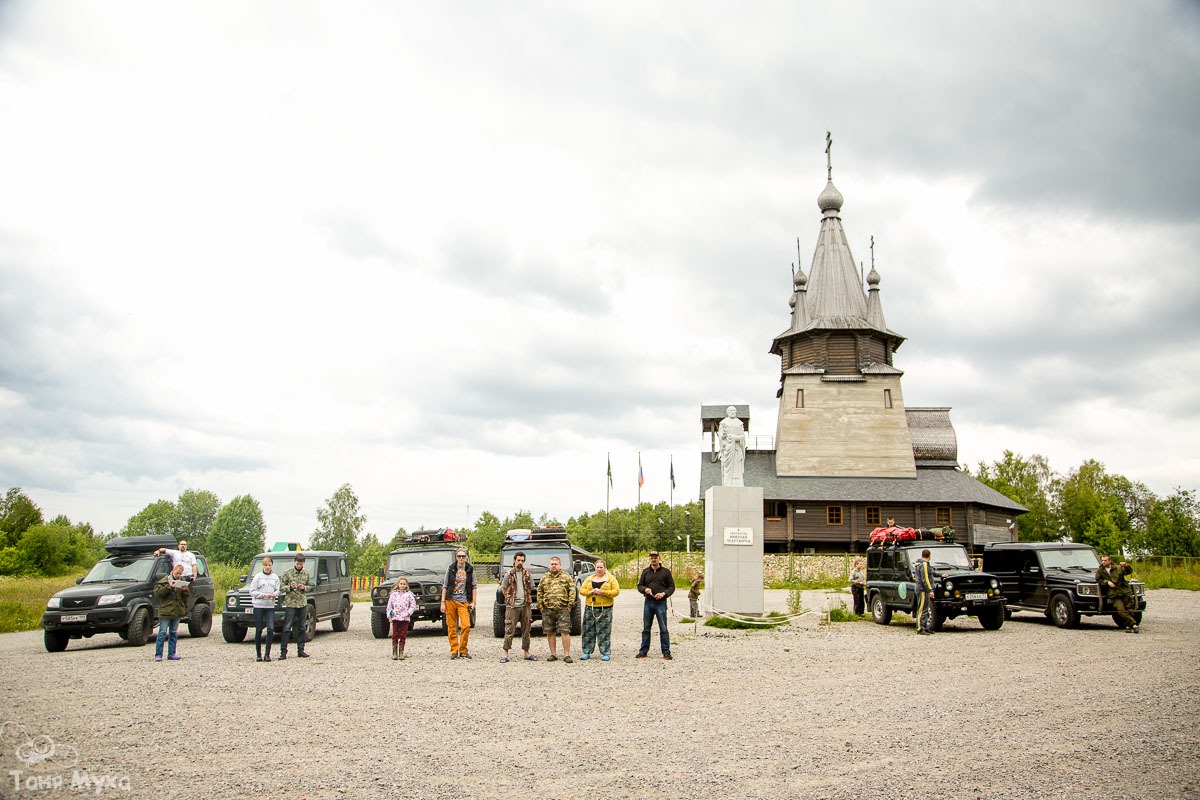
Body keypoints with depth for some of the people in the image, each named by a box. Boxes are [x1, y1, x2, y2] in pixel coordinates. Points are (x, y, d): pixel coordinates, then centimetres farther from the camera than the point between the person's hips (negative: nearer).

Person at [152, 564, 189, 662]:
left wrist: (185, 590, -6)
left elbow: (186, 597, 15)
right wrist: (169, 587, -20)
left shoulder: (182, 581, 13)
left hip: (177, 611, 5)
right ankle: (158, 655, -2)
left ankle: (171, 654, 14)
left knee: (174, 633, 9)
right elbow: (157, 592, -11)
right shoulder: (164, 580, -2)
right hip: (165, 611, -5)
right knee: (162, 633, -5)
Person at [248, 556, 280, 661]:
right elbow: (252, 591, -3)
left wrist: (274, 594, -13)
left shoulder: (275, 577, 8)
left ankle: (267, 654, -4)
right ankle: (258, 654, 13)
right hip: (258, 606, -1)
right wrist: (264, 595, -14)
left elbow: (277, 590, 10)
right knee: (258, 630, 3)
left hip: (270, 606, 1)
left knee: (271, 629, -10)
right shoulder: (258, 577, 1)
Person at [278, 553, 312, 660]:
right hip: (290, 603, -3)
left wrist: (304, 588, -7)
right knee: (287, 628, -4)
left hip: (303, 603, 3)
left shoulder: (306, 574, 7)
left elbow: (310, 587, 13)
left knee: (302, 628, 8)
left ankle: (301, 650, 15)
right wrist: (290, 587, -19)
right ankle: (283, 652, 0)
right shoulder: (287, 573, -2)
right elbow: (281, 587, -2)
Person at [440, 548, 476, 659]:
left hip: (464, 601, 0)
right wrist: (443, 602, 0)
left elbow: (473, 586, 9)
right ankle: (454, 650, 10)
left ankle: (463, 650, 1)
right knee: (452, 627, 1)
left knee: (466, 626, -11)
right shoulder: (450, 569, 5)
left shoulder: (470, 570, 6)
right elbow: (445, 586, 6)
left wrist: (473, 602, 1)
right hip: (450, 600, 0)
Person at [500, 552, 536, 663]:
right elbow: (503, 589, 6)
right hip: (512, 606, -3)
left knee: (526, 630, 9)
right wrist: (510, 598, 1)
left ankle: (526, 652, 18)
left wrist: (526, 598, 8)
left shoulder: (527, 574, 9)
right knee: (509, 630, -4)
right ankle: (505, 653, 2)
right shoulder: (509, 574, 0)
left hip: (526, 605, 3)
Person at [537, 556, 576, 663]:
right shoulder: (544, 578, 12)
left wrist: (570, 605, -4)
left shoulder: (566, 577, 6)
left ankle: (566, 655, 0)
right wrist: (540, 606, 6)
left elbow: (572, 591, 3)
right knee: (550, 633, 6)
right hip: (547, 609, 3)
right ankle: (553, 654, 16)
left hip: (563, 609, -3)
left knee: (565, 632, -6)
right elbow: (539, 592, 14)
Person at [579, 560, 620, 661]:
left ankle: (606, 653, 3)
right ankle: (586, 652, 10)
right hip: (590, 607, 3)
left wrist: (603, 592, -15)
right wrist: (591, 592, -10)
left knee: (604, 631, -4)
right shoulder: (590, 579, 14)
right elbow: (582, 590, 9)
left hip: (605, 608, -3)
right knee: (588, 630, 3)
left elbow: (616, 591, -3)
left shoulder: (611, 579, 6)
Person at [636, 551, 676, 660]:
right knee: (646, 628, 8)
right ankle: (643, 651, 15)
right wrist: (645, 589, -8)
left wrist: (664, 593, -13)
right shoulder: (645, 572, 12)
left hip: (661, 603, -3)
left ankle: (666, 652, 2)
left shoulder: (666, 571, 4)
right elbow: (639, 585, 15)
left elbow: (672, 587, 4)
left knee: (663, 629, -2)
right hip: (648, 602, 3)